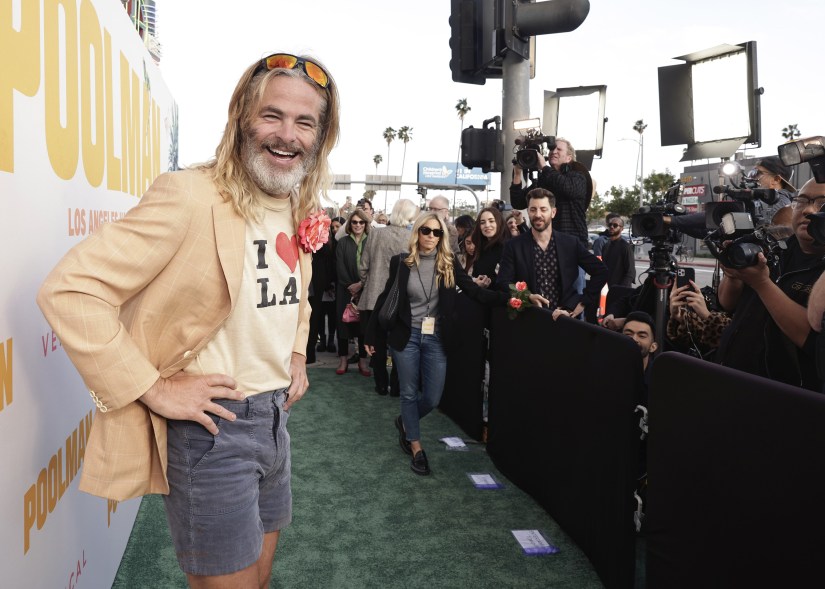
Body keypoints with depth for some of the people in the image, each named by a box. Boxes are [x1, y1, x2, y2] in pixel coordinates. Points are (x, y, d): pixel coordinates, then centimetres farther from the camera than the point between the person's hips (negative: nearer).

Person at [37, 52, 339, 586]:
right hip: (211, 426, -7)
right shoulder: (191, 197, -20)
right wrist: (153, 390, -22)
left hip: (273, 417, 8)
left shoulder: (302, 211, 5)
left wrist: (296, 355, 10)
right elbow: (68, 290, -23)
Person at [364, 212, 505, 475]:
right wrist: (371, 334, 3)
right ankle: (416, 446, 25)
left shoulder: (448, 263, -1)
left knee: (432, 398, 6)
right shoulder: (402, 262, -3)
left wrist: (508, 297, -22)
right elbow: (385, 298, 2)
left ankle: (405, 422, 37)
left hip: (436, 337, 1)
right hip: (407, 335, -1)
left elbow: (474, 291, -8)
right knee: (409, 393, 8)